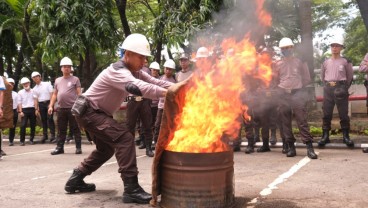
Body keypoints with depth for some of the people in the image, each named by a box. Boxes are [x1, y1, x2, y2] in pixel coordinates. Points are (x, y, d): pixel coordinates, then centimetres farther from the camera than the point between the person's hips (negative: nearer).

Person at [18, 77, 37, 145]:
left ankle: (31, 139, 14)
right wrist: (20, 111, -6)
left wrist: (36, 109, -4)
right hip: (24, 110, -1)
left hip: (32, 109, 1)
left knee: (33, 125, 3)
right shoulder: (20, 92, 7)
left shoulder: (33, 91, 9)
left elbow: (35, 101, 6)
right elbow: (19, 102, 3)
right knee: (23, 125, -8)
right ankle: (22, 141, -2)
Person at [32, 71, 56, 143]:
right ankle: (45, 135, 14)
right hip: (41, 104, 4)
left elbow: (51, 94, -4)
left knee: (50, 119, -11)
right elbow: (35, 99, 8)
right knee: (43, 120, 7)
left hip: (48, 102, -4)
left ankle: (52, 134, -10)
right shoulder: (35, 89, 12)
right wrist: (36, 108, 0)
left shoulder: (47, 84, 2)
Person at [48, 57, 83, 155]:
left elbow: (79, 94, -3)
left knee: (75, 129, 1)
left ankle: (78, 147, 7)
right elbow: (54, 94, 17)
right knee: (61, 130, 10)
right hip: (61, 109, 5)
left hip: (73, 108, -4)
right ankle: (59, 147, 17)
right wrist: (51, 106, 8)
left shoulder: (75, 79, 2)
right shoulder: (57, 80, 16)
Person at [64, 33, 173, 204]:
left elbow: (155, 82, -7)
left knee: (106, 148, 21)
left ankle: (75, 180, 30)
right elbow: (138, 88, -44)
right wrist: (168, 93, -52)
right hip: (88, 111, -10)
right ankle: (131, 189, -22)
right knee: (124, 137, -23)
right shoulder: (117, 71, -27)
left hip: (96, 112, 10)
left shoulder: (134, 71, 2)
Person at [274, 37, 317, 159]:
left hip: (298, 94, -2)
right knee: (285, 122, 3)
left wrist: (298, 87, 9)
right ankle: (291, 147, 11)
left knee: (302, 121, -9)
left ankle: (309, 147, -8)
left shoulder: (300, 62, 7)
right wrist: (285, 87, 9)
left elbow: (307, 78, 11)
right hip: (283, 95, 2)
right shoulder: (278, 64, 11)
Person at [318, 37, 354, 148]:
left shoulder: (345, 61, 2)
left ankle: (346, 136, 7)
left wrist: (344, 88, 2)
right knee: (326, 114, 2)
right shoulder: (326, 62, 10)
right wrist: (328, 85, 10)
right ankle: (325, 136, 7)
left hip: (341, 89, -3)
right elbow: (322, 76, 19)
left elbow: (350, 77, 6)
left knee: (343, 114, -1)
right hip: (328, 89, 3)